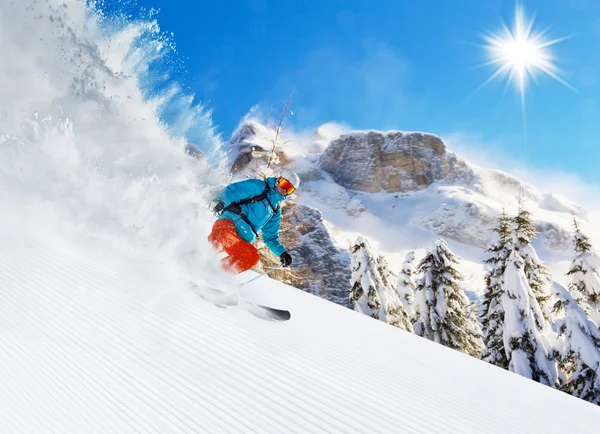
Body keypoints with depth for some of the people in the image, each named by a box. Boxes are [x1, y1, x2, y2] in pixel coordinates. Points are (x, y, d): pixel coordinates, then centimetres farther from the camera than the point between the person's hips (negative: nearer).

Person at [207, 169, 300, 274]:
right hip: (228, 224, -6)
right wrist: (220, 201, -26)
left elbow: (270, 237, 28)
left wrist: (282, 253, 11)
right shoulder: (259, 187, 8)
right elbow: (232, 190, -4)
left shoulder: (276, 211, 26)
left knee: (253, 257, -21)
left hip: (240, 241, 6)